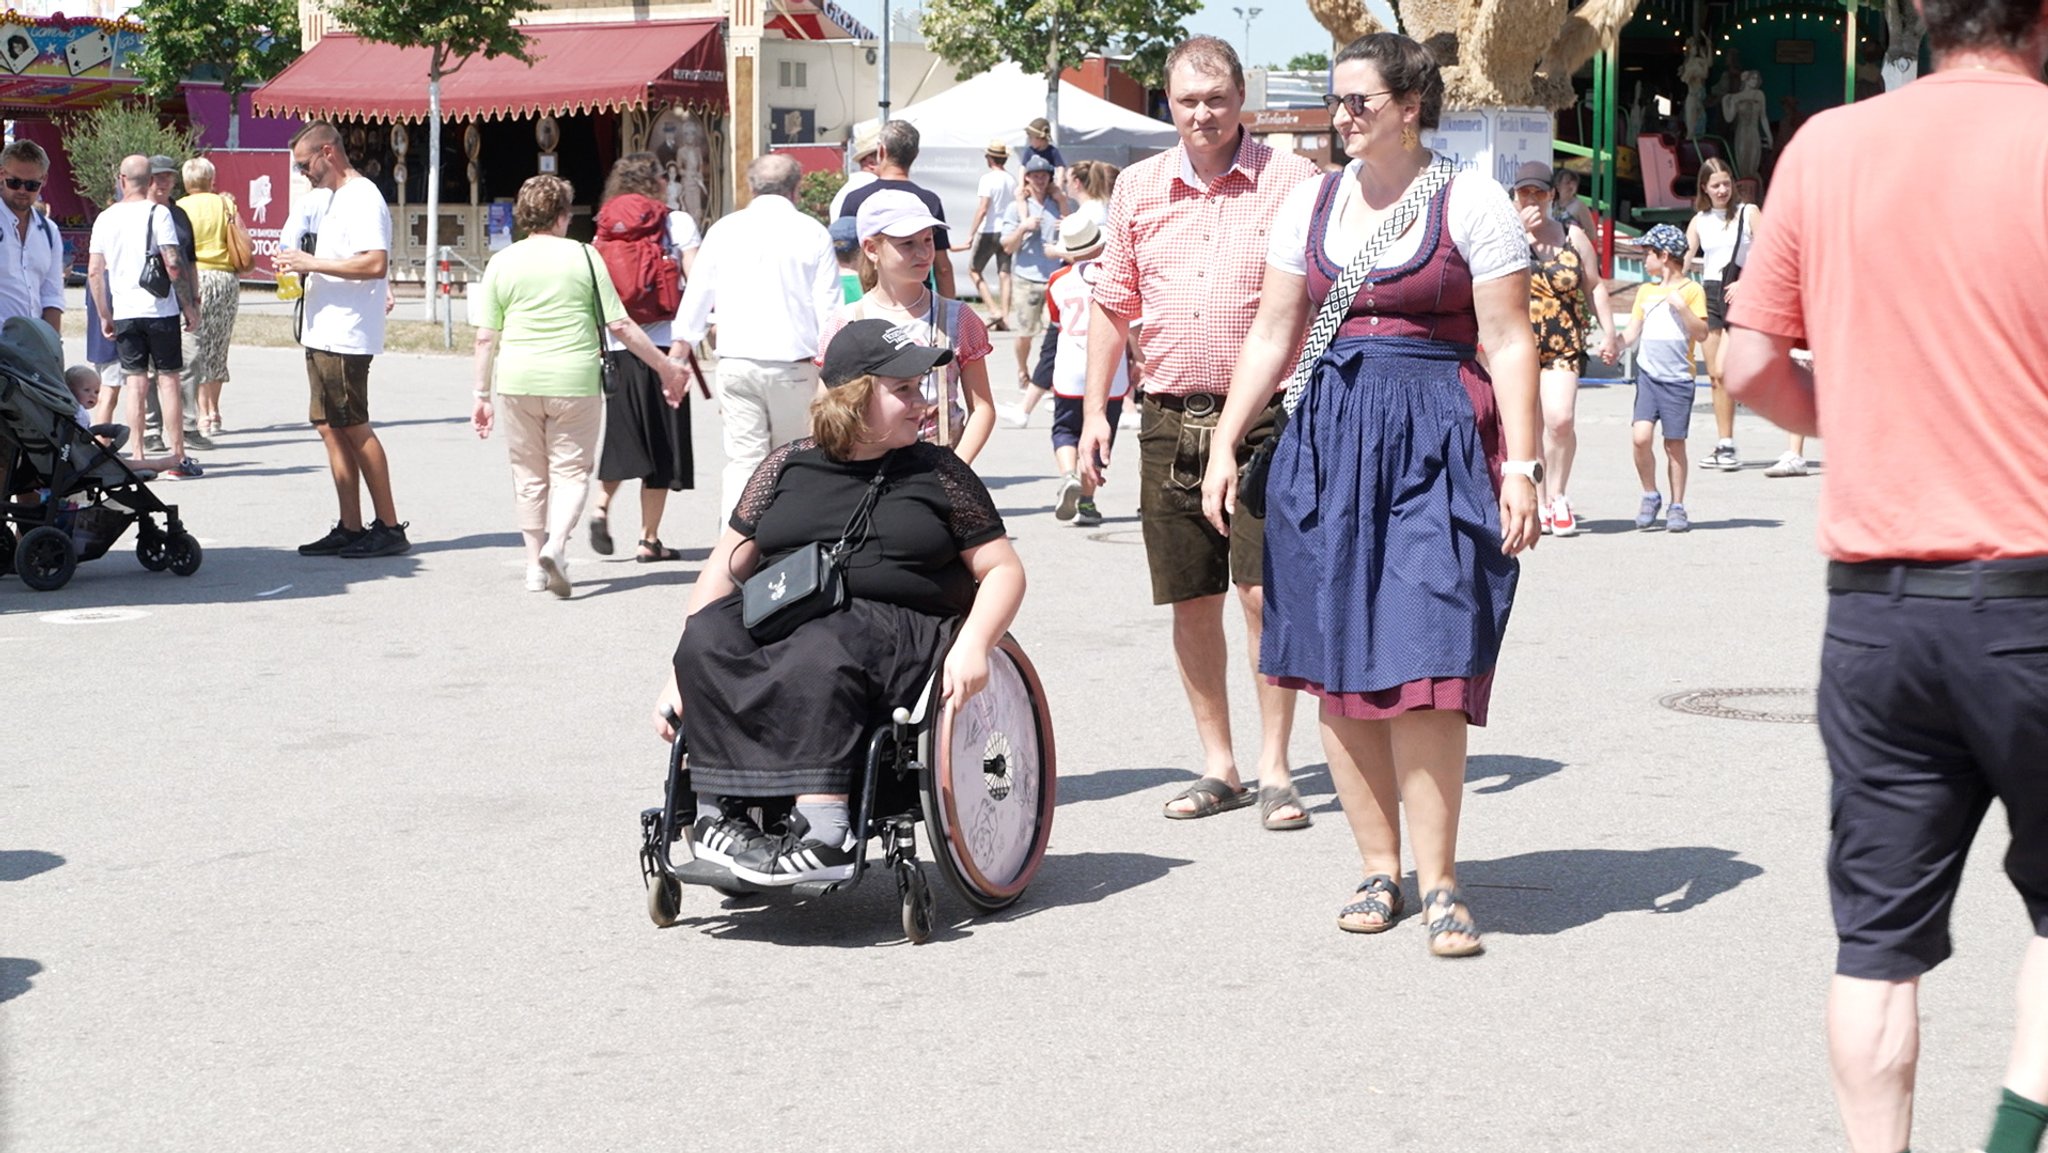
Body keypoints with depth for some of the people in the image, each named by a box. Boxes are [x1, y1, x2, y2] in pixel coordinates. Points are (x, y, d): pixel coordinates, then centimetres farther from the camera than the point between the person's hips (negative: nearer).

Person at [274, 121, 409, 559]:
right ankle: (350, 528, 11)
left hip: (346, 337, -10)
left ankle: (389, 527, -2)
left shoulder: (363, 198, -13)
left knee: (353, 428, -7)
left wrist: (312, 262, -19)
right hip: (323, 335, 10)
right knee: (331, 428, 8)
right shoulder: (336, 197, 19)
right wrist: (302, 266, 11)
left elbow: (375, 263, -24)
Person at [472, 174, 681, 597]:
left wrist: (482, 395, 12)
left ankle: (535, 564, 18)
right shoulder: (583, 256, 0)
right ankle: (555, 545, -17)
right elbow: (620, 326, -2)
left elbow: (485, 338, 4)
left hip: (518, 382, 2)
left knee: (529, 474, 15)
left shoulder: (501, 262, 5)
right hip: (574, 380, -2)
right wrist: (665, 367, 6)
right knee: (570, 470, 6)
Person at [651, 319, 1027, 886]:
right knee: (708, 637, -29)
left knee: (819, 655, -37)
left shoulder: (938, 473, 13)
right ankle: (719, 810, -35)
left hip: (894, 626, -3)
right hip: (776, 624, 3)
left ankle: (821, 833, -48)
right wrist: (681, 673, 3)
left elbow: (1002, 570, 11)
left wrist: (973, 645, -10)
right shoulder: (789, 466, 16)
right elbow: (726, 568, 14)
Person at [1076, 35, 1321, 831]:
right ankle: (1218, 767, 19)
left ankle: (1274, 769, 2)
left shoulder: (1292, 181, -1)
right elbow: (1112, 304, 15)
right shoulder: (1139, 187, 10)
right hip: (1170, 416, 4)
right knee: (1191, 601, 8)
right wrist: (1094, 411, 9)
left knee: (1265, 590, -9)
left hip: (1264, 416, -4)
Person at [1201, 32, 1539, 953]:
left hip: (1438, 444, -5)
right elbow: (1272, 335, 14)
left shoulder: (1469, 202, -2)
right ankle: (1380, 869, 14)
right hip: (1329, 440, 5)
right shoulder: (1310, 205, 11)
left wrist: (1521, 467, -11)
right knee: (1338, 669, 3)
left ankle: (1437, 884, -1)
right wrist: (1225, 441, 7)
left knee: (1423, 671, -10)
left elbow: (1508, 344, -4)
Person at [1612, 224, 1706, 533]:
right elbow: (1633, 332, 16)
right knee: (1640, 436, -12)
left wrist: (1681, 306, -18)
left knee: (1674, 444, 2)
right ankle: (1650, 496, 6)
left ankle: (1677, 507, 13)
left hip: (1678, 379, -3)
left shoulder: (1691, 290, -1)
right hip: (1648, 375, 4)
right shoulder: (1645, 291, 15)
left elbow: (1701, 334, -7)